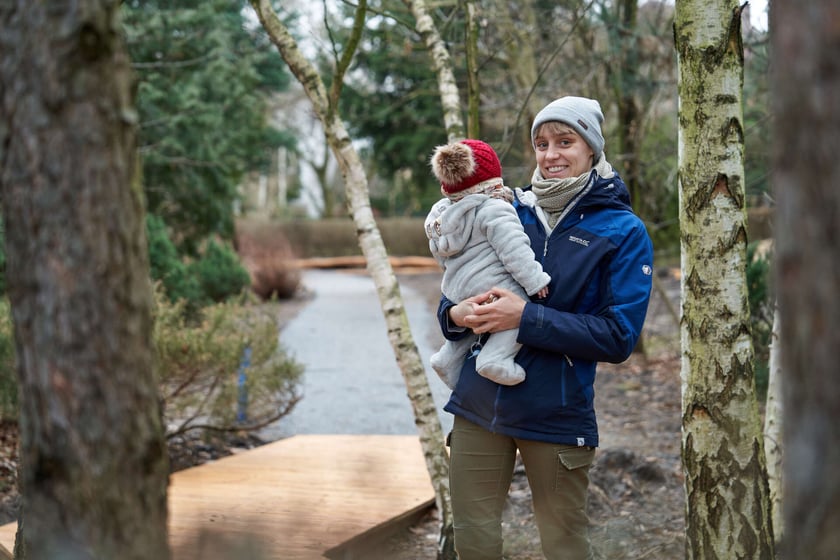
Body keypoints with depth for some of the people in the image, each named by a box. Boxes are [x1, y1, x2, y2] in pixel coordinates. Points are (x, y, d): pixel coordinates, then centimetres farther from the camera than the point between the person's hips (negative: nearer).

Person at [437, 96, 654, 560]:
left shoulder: (623, 232, -5)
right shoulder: (508, 209, 6)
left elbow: (619, 336, -13)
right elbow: (457, 290, 13)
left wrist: (526, 318, -21)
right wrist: (456, 314, -12)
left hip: (557, 414, -3)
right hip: (479, 404, 4)